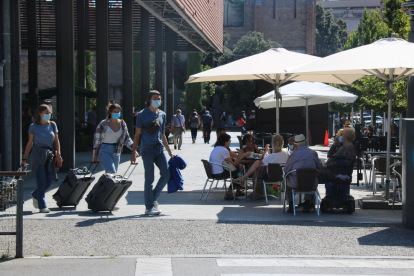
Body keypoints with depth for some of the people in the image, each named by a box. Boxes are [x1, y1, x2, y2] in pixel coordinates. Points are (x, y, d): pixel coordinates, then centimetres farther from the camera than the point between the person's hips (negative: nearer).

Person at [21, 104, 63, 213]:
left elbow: (56, 141, 12)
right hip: (38, 154, -4)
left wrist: (58, 154, -2)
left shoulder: (52, 125, 11)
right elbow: (30, 143, 4)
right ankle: (42, 206, 0)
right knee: (42, 181, -7)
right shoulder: (34, 127, 2)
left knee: (50, 180, 1)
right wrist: (24, 159, 3)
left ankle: (35, 195, 29)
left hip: (49, 155, 4)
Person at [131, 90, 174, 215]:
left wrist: (170, 152, 17)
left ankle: (153, 198, 20)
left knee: (166, 174, -1)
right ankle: (149, 207, 6)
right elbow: (137, 134, 0)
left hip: (160, 148, 5)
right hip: (147, 149, -5)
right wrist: (133, 152, -4)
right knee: (149, 179, -2)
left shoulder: (162, 114, 13)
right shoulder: (142, 114, -2)